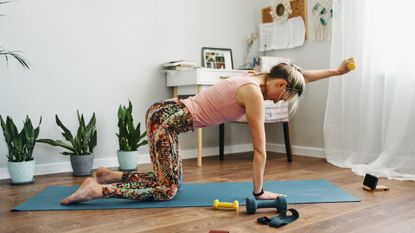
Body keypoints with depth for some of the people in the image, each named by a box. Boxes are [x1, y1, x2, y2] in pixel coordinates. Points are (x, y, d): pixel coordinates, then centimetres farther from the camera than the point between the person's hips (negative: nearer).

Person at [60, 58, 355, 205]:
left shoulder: (258, 78, 10)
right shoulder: (255, 94, -16)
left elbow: (298, 75, 26)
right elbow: (260, 150, -11)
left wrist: (336, 70, 31)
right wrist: (259, 191, -2)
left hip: (167, 113, 10)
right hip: (166, 119, -10)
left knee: (170, 181, 17)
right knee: (167, 191, -3)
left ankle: (109, 175, 19)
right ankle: (97, 189, -3)